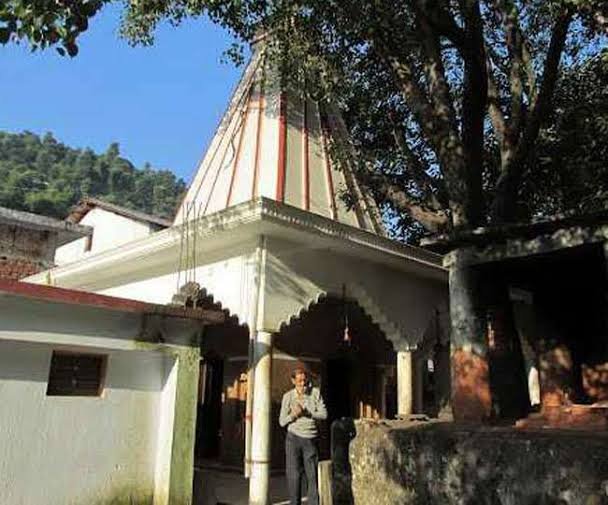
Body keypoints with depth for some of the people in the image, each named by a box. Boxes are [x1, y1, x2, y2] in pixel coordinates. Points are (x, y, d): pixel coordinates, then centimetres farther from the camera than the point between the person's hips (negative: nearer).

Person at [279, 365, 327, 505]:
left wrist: (306, 413, -15)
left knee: (312, 475, 2)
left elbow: (323, 414, -3)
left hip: (311, 440, 1)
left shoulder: (315, 392, 1)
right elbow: (282, 421, 1)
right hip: (294, 438, -1)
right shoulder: (288, 396, -2)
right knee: (294, 475, 1)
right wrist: (293, 415, -18)